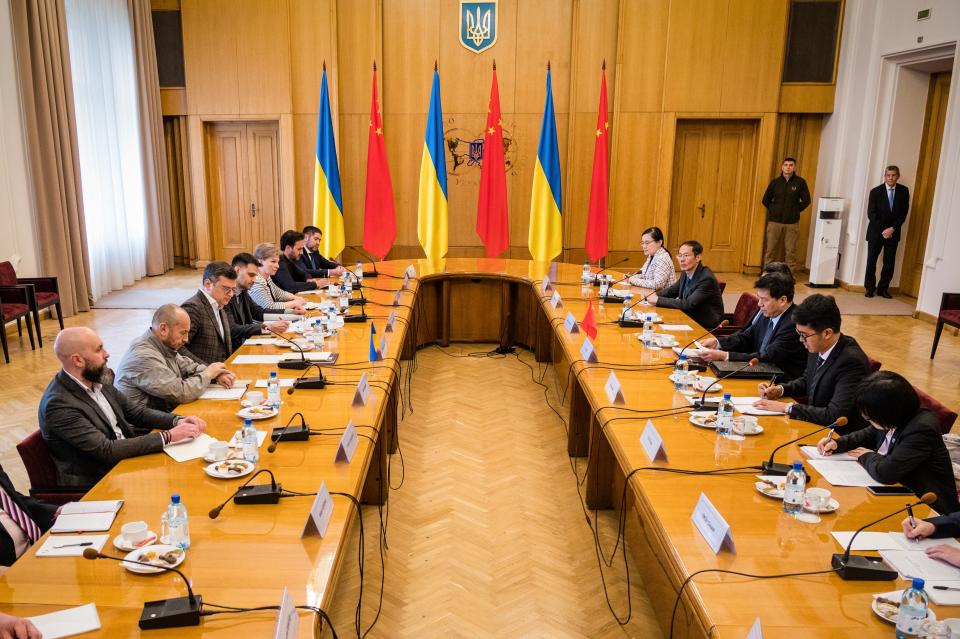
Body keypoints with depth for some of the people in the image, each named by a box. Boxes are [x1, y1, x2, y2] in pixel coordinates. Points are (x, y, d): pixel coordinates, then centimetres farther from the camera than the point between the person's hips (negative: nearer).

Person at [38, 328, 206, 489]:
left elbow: (135, 412, 10)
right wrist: (168, 436, -24)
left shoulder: (97, 380, 2)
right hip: (96, 483, -7)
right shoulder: (58, 404, -21)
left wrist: (177, 421, -7)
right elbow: (107, 450, -24)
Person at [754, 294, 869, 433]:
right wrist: (780, 389, 0)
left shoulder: (851, 361, -25)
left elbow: (834, 416, -29)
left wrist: (787, 408, -23)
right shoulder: (818, 347, -3)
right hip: (816, 426, 7)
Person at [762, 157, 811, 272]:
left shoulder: (800, 182, -1)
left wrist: (796, 210, 1)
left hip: (792, 223, -1)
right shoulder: (775, 182, 3)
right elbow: (766, 200, 11)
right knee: (771, 249, 3)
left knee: (790, 251, 2)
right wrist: (774, 210, 7)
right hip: (774, 221, 1)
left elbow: (806, 200, 4)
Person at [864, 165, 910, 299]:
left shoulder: (904, 191, 0)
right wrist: (883, 230, -14)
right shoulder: (875, 191, -5)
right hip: (876, 232, -1)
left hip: (893, 232, 2)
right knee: (871, 262, 1)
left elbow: (903, 213, 0)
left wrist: (892, 228, -12)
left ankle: (883, 289, 12)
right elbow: (871, 214, -8)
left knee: (890, 263, 1)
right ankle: (870, 288, 13)